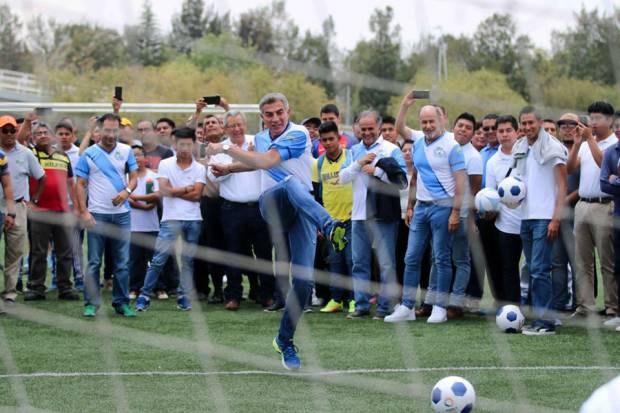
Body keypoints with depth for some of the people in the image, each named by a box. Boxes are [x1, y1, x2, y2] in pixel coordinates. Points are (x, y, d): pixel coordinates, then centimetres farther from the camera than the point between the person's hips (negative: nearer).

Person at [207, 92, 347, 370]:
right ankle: (329, 226, -65)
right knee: (290, 183, -37)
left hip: (302, 210, -2)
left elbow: (266, 161, -19)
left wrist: (227, 148, -18)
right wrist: (229, 169, 30)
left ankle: (285, 340, 5)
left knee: (304, 281, -12)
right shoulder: (260, 138, 15)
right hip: (272, 205, 2)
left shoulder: (299, 134, -7)